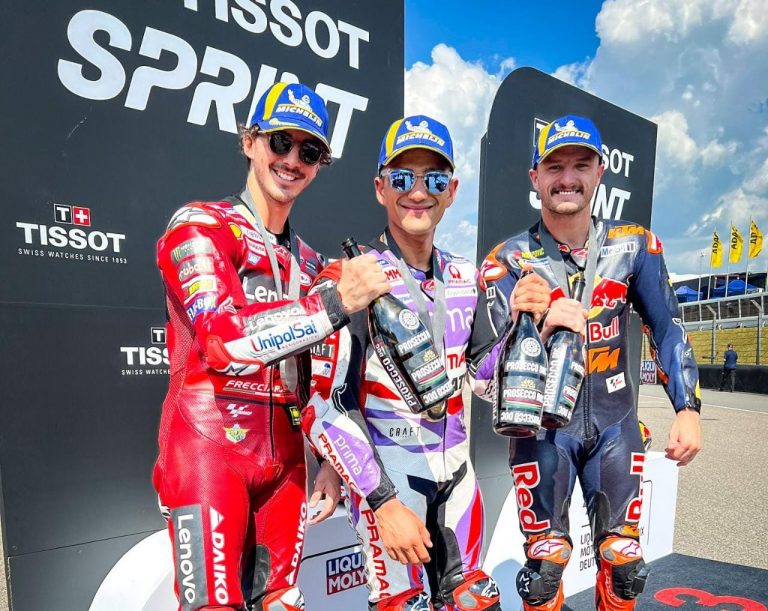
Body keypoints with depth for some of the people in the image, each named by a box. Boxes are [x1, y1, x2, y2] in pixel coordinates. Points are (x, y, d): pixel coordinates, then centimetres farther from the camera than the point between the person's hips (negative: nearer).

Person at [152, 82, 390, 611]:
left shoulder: (310, 262, 15)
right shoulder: (199, 226, -4)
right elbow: (224, 337, -21)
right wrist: (337, 302, -20)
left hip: (286, 463, 6)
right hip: (208, 449, -6)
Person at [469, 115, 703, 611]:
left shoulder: (634, 246, -2)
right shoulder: (509, 261, -10)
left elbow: (667, 329, 5)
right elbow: (485, 370, -15)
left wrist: (688, 409, -3)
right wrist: (542, 324, -31)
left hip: (615, 424, 3)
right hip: (543, 429, -2)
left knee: (624, 563, 14)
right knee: (545, 566, 6)